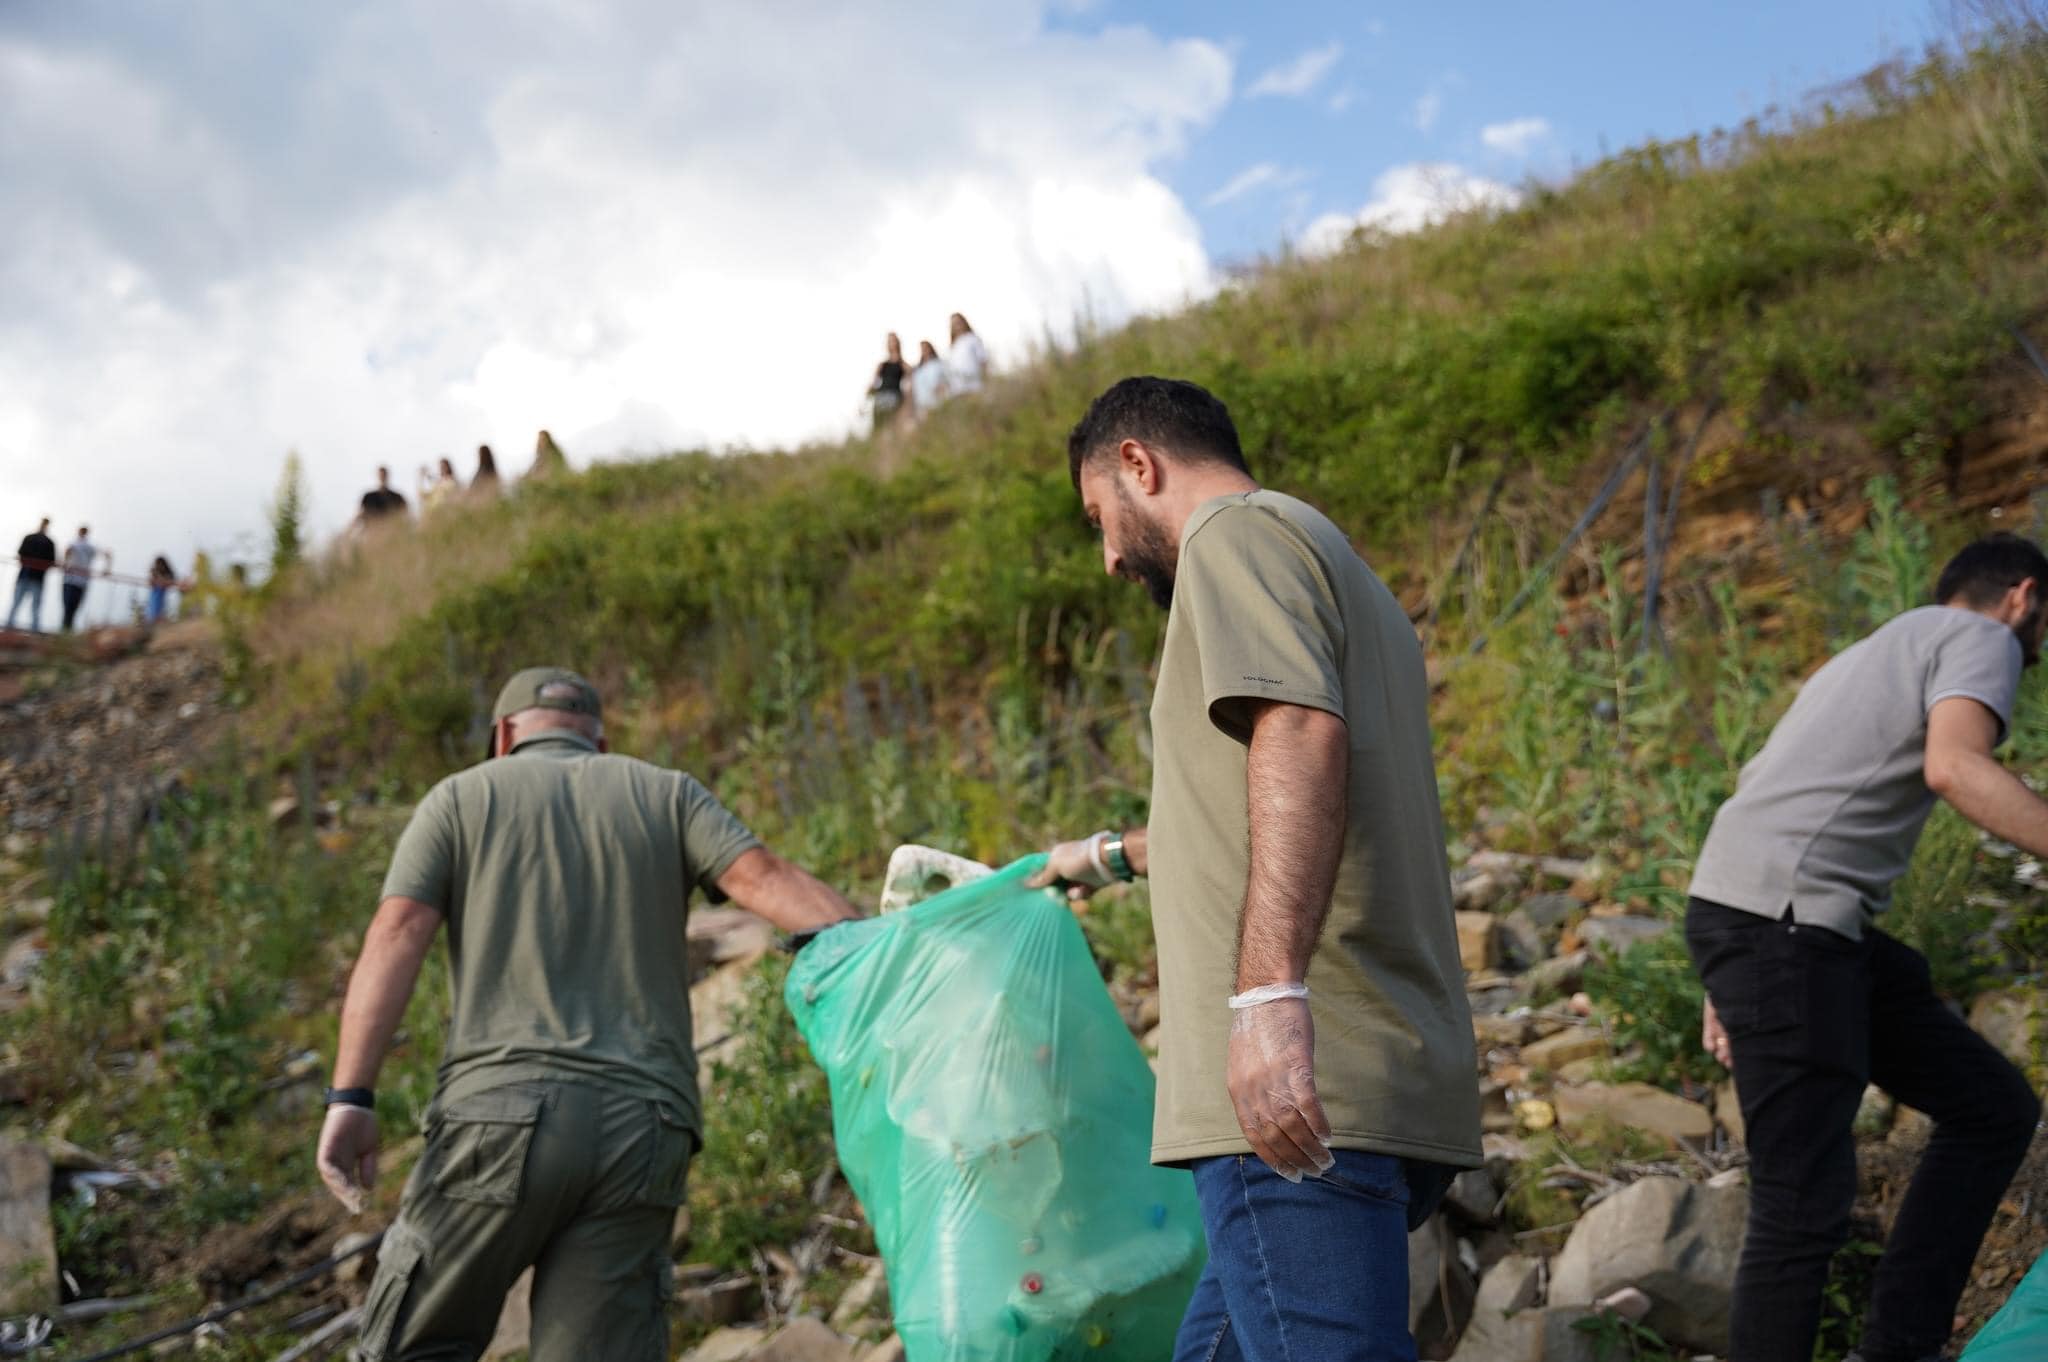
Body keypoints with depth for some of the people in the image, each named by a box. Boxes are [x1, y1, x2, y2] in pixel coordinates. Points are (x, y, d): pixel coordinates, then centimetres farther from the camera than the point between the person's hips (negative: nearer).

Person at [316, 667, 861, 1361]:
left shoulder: (459, 798, 14)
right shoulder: (667, 796, 17)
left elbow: (394, 938, -1)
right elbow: (772, 881, 0)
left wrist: (349, 1102, -9)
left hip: (503, 1115, -2)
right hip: (638, 1133, 2)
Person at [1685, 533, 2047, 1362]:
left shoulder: (1885, 650, 30)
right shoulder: (1980, 638, 3)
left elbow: (1776, 796, 25)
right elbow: (1952, 765, -19)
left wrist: (1732, 982, 23)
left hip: (1817, 931, 10)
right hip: (1778, 923, -10)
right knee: (1805, 1203, -9)